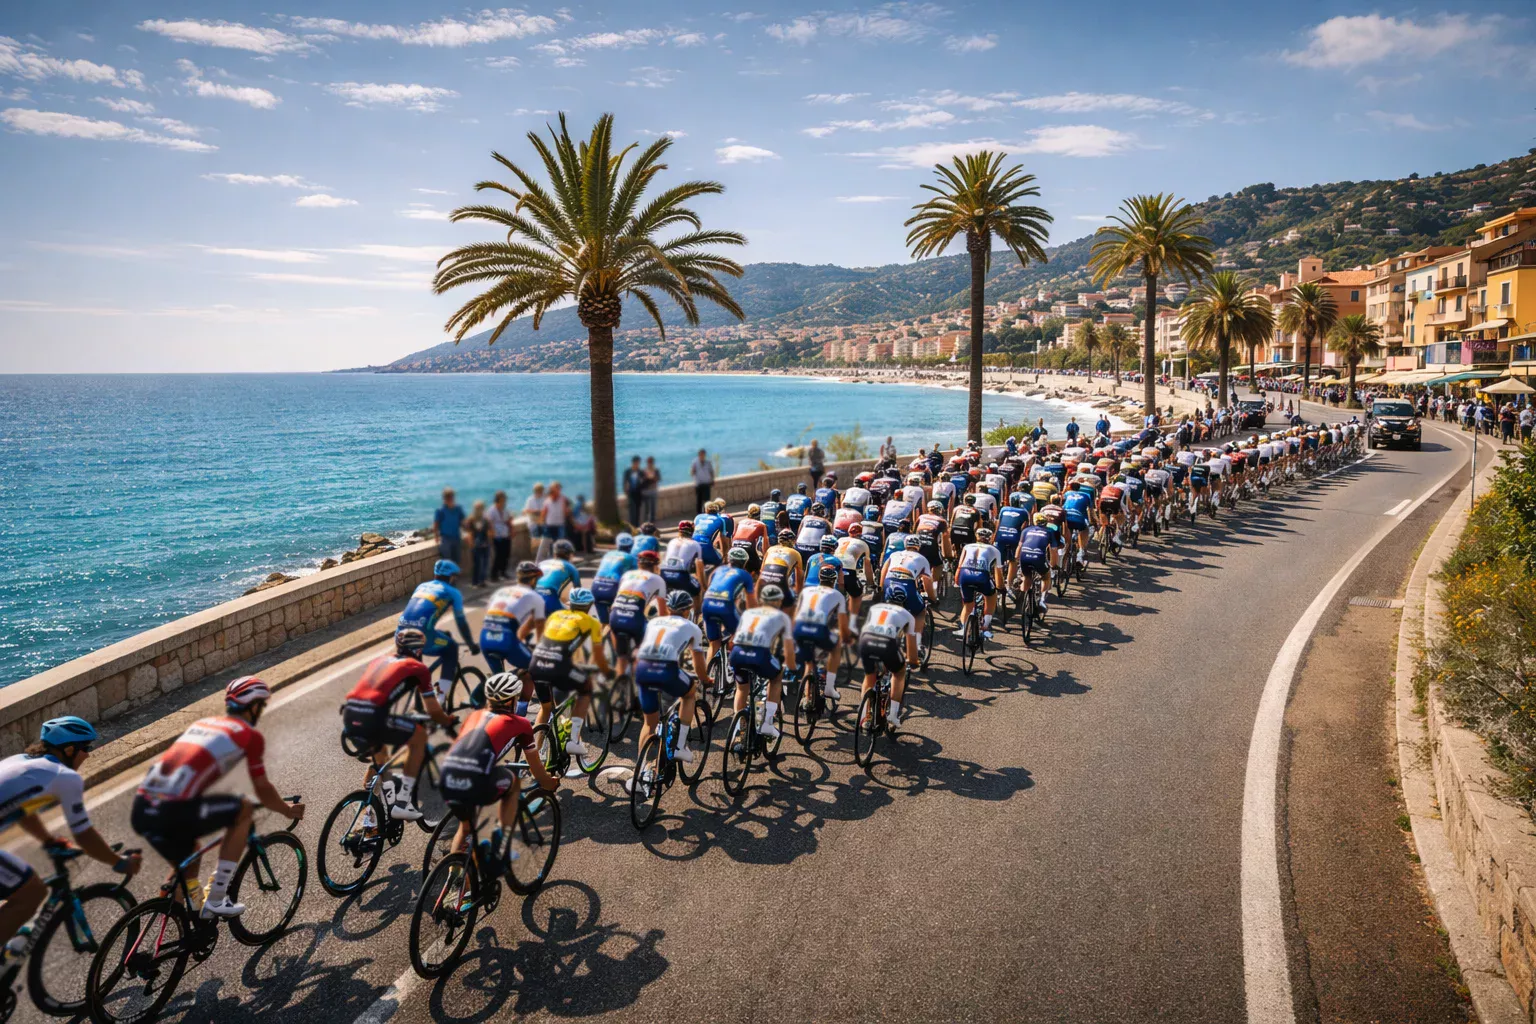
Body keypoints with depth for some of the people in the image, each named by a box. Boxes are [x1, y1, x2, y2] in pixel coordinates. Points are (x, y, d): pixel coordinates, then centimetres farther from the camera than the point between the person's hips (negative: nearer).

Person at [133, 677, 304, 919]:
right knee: (243, 809, 11)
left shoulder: (201, 723, 25)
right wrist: (289, 810, 30)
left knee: (188, 863, 30)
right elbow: (263, 790, 10)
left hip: (140, 810, 8)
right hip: (172, 812, -8)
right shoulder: (250, 735, 5)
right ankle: (216, 900, 10)